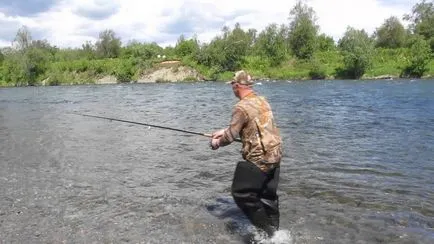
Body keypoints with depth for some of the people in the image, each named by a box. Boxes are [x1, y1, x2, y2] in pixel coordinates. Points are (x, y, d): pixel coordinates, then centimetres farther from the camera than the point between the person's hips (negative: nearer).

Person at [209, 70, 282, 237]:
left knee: (241, 193, 4)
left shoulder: (241, 107, -17)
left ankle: (266, 230, 8)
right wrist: (222, 132, 24)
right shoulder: (262, 101, 11)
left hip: (258, 158, -9)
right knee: (268, 194, 19)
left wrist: (217, 143, 4)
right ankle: (273, 231, 30)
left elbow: (231, 135, -15)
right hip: (274, 155, 9)